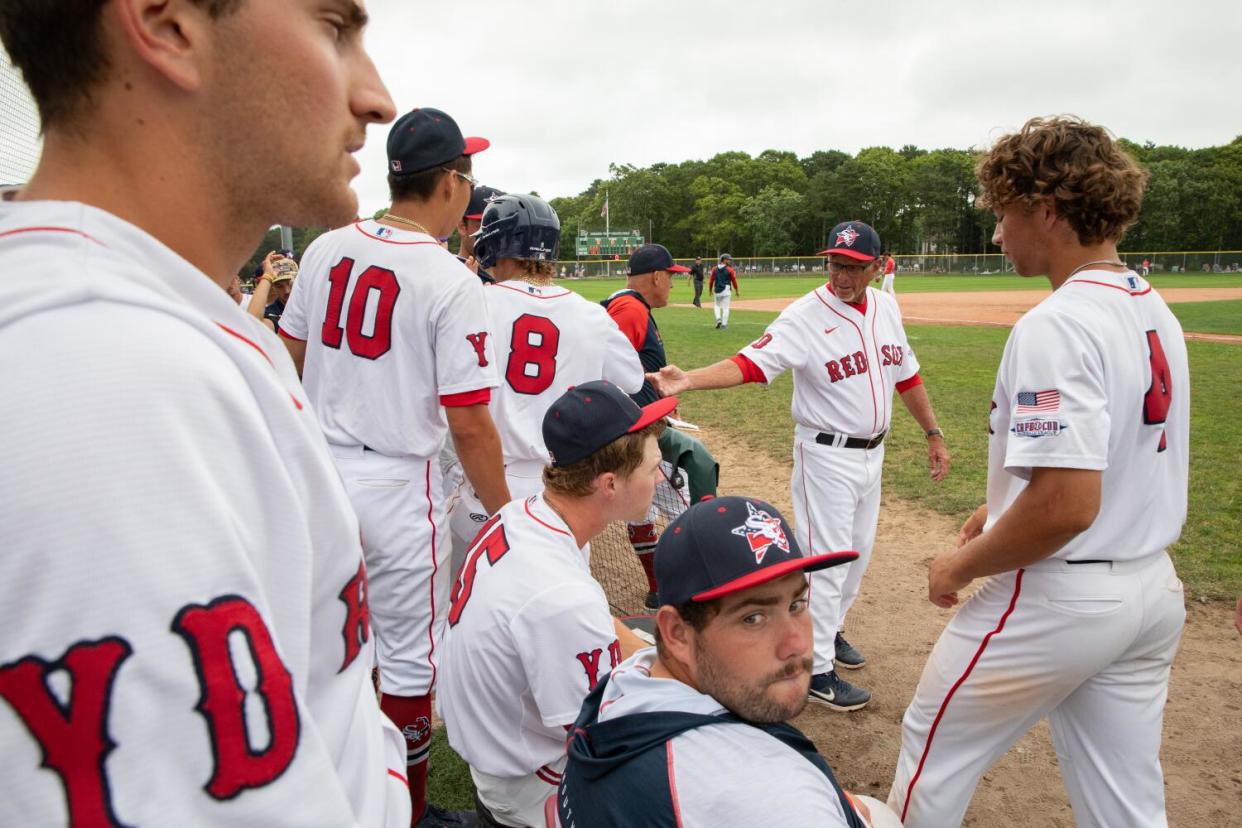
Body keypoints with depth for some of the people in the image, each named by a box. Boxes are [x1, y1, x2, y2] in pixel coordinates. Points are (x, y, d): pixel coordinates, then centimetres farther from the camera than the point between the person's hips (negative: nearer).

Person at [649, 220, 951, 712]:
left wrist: (933, 435, 15)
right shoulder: (805, 317, -19)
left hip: (872, 452, 7)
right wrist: (689, 380, -48)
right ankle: (815, 669, 11)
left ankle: (830, 629, 41)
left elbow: (906, 375, 12)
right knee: (826, 558, -2)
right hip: (827, 455, -7)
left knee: (858, 551, 19)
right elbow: (749, 363, -31)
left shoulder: (886, 307, 2)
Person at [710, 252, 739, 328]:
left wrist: (710, 290, 18)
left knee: (717, 305, 21)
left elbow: (712, 280, 6)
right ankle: (724, 324, 3)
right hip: (726, 290, -3)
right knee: (725, 307, 3)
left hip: (716, 290, 3)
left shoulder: (714, 269, 4)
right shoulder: (729, 269, -5)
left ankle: (718, 319, 1)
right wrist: (737, 291, 8)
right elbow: (734, 281, -3)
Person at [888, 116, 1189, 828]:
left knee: (934, 752, 14)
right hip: (1154, 589, 9)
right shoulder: (1156, 310, 7)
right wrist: (1001, 510, 19)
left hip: (1057, 597, -9)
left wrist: (963, 566, -13)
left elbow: (1066, 506, -29)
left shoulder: (1056, 327, -22)